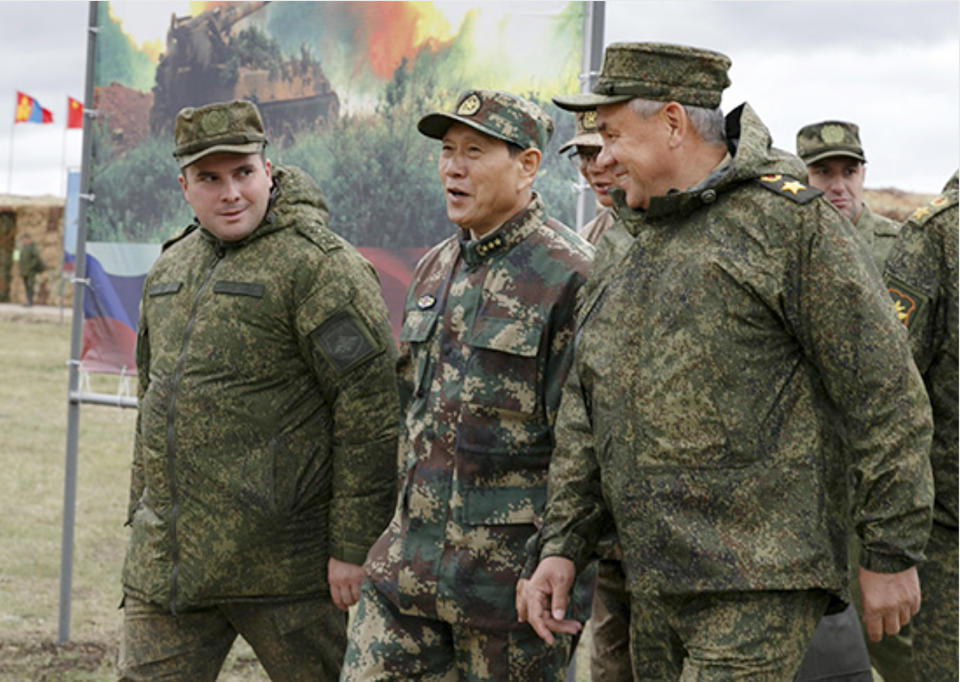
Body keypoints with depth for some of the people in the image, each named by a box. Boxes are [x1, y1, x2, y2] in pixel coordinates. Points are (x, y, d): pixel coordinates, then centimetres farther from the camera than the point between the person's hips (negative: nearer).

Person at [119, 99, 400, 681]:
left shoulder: (322, 266, -10)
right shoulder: (170, 269, 15)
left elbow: (370, 411, -15)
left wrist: (353, 546, -17)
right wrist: (142, 518, 23)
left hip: (281, 561, -7)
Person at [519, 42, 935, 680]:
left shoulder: (790, 219, -8)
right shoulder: (645, 250, 17)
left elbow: (885, 394, -10)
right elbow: (586, 414, 19)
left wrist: (892, 554, -11)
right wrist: (562, 547, 11)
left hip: (761, 580, -8)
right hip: (657, 583, 8)